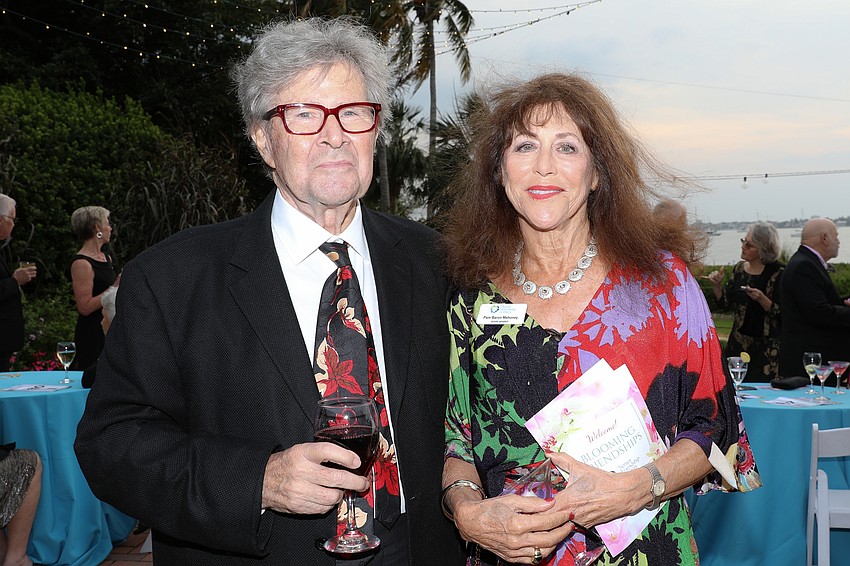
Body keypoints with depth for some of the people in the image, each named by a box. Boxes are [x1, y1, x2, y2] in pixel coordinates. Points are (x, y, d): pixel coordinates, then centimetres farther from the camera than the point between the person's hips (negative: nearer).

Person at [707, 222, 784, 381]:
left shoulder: (778, 273, -10)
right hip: (738, 343, 5)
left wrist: (762, 299, -26)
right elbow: (725, 302, 10)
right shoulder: (739, 268, 7)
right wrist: (716, 285, -6)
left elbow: (781, 313, -11)